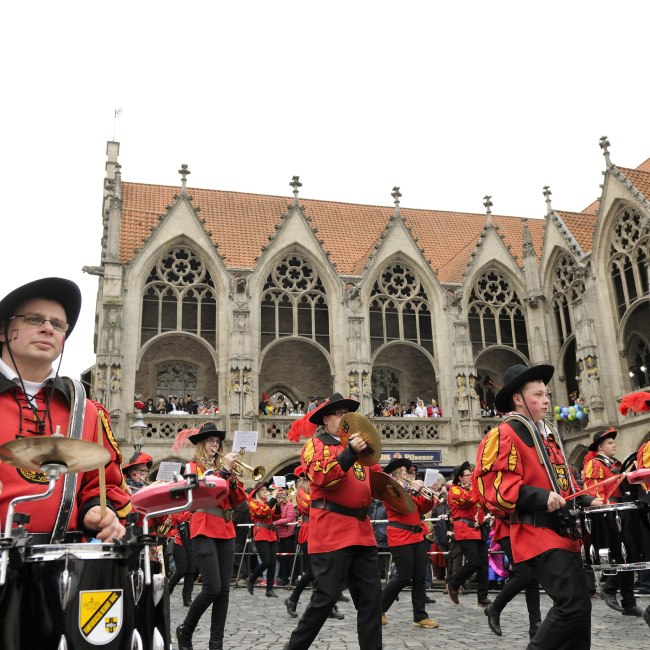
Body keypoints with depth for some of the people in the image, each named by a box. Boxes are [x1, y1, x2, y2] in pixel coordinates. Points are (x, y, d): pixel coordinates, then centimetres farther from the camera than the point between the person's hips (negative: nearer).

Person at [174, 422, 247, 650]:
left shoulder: (222, 466, 16)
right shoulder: (193, 466, 1)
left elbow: (238, 500, 10)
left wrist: (233, 476, -5)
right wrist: (224, 470, -17)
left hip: (226, 530, 6)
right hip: (204, 530, -6)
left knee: (224, 589, 3)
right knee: (212, 588, -13)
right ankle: (185, 630, 10)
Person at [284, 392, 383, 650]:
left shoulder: (358, 446, 21)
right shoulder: (315, 444, -2)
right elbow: (322, 477, -21)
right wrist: (350, 453, -29)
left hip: (361, 531, 7)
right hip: (332, 532, -7)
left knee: (371, 596, 6)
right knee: (326, 597, -4)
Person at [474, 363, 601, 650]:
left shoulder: (548, 436, 19)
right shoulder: (505, 434, -10)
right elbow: (495, 484, -19)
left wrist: (586, 501, 11)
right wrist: (541, 498, -26)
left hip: (563, 532, 9)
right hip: (538, 534, -9)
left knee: (578, 606, 11)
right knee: (574, 605, -15)